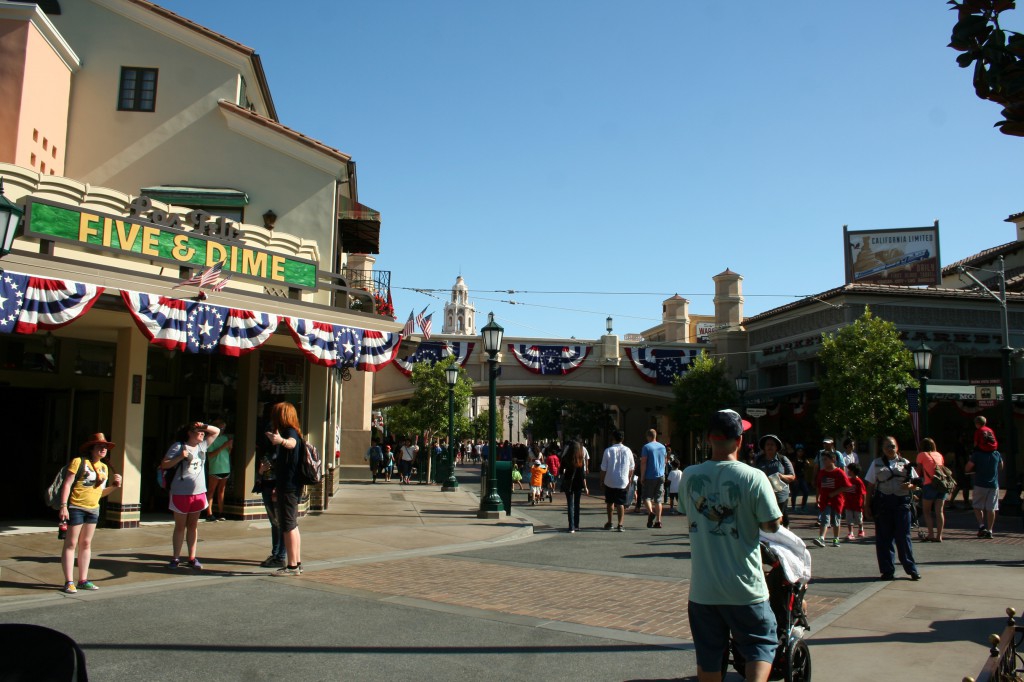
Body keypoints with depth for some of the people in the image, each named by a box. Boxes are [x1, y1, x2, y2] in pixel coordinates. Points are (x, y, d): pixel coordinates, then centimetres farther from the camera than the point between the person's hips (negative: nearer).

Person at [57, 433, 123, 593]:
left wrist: (114, 486, 1)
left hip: (93, 510, 7)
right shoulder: (79, 462, -7)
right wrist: (63, 506, -19)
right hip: (76, 508, -7)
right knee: (71, 544, -2)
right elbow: (67, 484, -11)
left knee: (86, 544, 11)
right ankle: (69, 581, 1)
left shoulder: (104, 468, 13)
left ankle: (83, 580, 17)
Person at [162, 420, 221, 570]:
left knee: (193, 526, 10)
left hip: (199, 493, 5)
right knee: (180, 526, 5)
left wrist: (204, 426, 0)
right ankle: (175, 558, 14)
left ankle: (192, 558, 14)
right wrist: (180, 457, -21)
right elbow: (164, 465, -9)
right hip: (181, 494, -5)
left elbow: (216, 431, 17)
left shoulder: (202, 445, 8)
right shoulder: (178, 447, -7)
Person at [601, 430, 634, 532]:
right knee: (620, 503, 3)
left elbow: (604, 468, -5)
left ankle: (609, 523, 22)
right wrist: (629, 479, 20)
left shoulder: (608, 450, -7)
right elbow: (631, 468, 7)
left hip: (609, 482, -1)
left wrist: (602, 479, 7)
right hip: (622, 482, 1)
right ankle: (620, 524, -4)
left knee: (609, 502, 15)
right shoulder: (627, 451, 0)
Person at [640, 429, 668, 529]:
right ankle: (658, 521, 5)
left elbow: (643, 463, -12)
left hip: (650, 477, -5)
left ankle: (650, 512, -23)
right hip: (661, 476, 5)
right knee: (658, 499, 9)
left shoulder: (646, 447, -8)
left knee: (646, 496, 3)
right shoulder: (662, 447, 9)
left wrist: (642, 477, -8)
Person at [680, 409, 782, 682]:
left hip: (702, 588, 3)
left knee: (708, 655, 16)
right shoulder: (753, 478, -16)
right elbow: (773, 524, -10)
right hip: (743, 588, -3)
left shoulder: (689, 476, -3)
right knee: (763, 642, 14)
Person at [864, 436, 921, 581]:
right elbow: (870, 485, 10)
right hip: (882, 503, 1)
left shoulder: (905, 463, 10)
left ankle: (912, 569, 10)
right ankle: (887, 570, 10)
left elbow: (915, 483, 11)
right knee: (884, 538, 3)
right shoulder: (876, 463, 11)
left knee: (903, 537, 0)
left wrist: (910, 486, -12)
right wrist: (868, 504, 3)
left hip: (901, 503, -1)